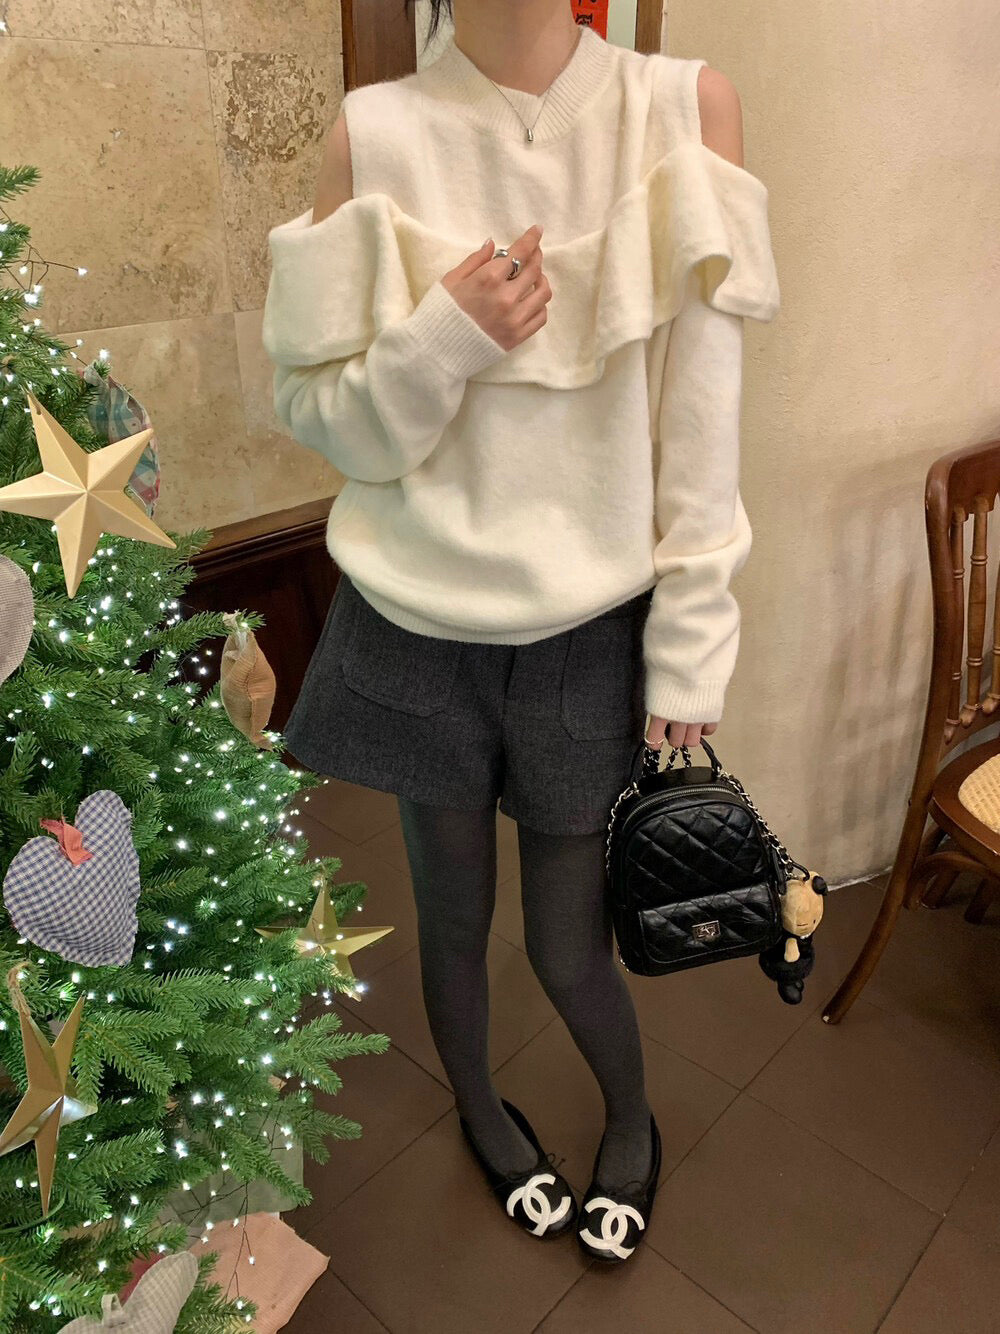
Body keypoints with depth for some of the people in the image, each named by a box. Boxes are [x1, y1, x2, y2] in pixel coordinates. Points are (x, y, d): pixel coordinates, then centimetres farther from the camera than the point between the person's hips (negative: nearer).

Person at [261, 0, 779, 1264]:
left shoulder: (687, 105, -5)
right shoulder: (376, 133, -5)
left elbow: (702, 415, -6)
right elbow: (317, 415, -2)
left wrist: (689, 647, -6)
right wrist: (441, 340, -22)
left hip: (590, 634, 0)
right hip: (417, 632, 1)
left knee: (570, 949, 12)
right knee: (453, 917, 19)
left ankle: (633, 1117, 50)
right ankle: (480, 1107, 54)